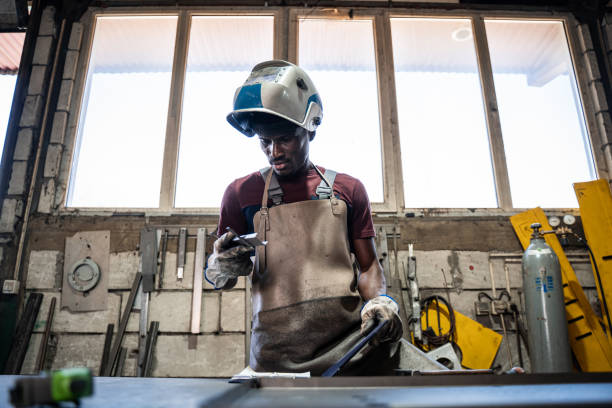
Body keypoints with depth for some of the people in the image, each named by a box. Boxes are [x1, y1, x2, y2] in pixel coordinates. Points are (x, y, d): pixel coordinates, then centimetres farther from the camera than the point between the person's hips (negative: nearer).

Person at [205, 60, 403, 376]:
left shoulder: (348, 189, 11)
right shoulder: (241, 193, 9)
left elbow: (367, 265, 12)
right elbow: (219, 277, 13)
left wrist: (379, 299, -8)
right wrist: (222, 269, -10)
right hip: (276, 353, -1)